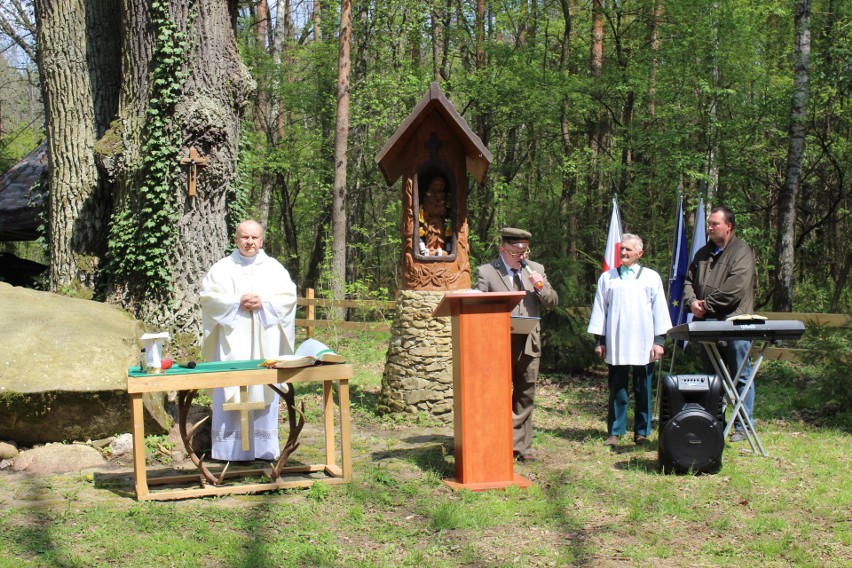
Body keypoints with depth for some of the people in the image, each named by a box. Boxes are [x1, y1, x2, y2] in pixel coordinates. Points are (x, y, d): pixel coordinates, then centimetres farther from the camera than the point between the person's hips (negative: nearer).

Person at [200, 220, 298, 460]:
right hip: (232, 341, -1)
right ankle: (231, 447, 0)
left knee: (264, 390, 2)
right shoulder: (222, 269, 7)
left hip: (265, 342, 1)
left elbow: (288, 296, 3)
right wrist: (237, 303, -13)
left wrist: (263, 303, -12)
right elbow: (208, 297, -1)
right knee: (231, 391, -4)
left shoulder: (275, 268, 10)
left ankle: (264, 446, 9)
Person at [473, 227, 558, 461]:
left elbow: (553, 302, 11)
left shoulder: (536, 269, 12)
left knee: (525, 397, 9)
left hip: (529, 344, 4)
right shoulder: (486, 272, 0)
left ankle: (521, 445, 17)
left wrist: (541, 286, -8)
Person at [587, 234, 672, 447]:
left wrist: (659, 340, 0)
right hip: (615, 344, 0)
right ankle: (614, 432, 8)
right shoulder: (607, 278, 9)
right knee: (617, 390, 3)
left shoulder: (652, 277, 8)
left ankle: (641, 432, 13)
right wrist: (599, 340, 6)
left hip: (643, 344, 0)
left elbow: (659, 309, 6)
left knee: (643, 390, 4)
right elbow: (599, 309, 10)